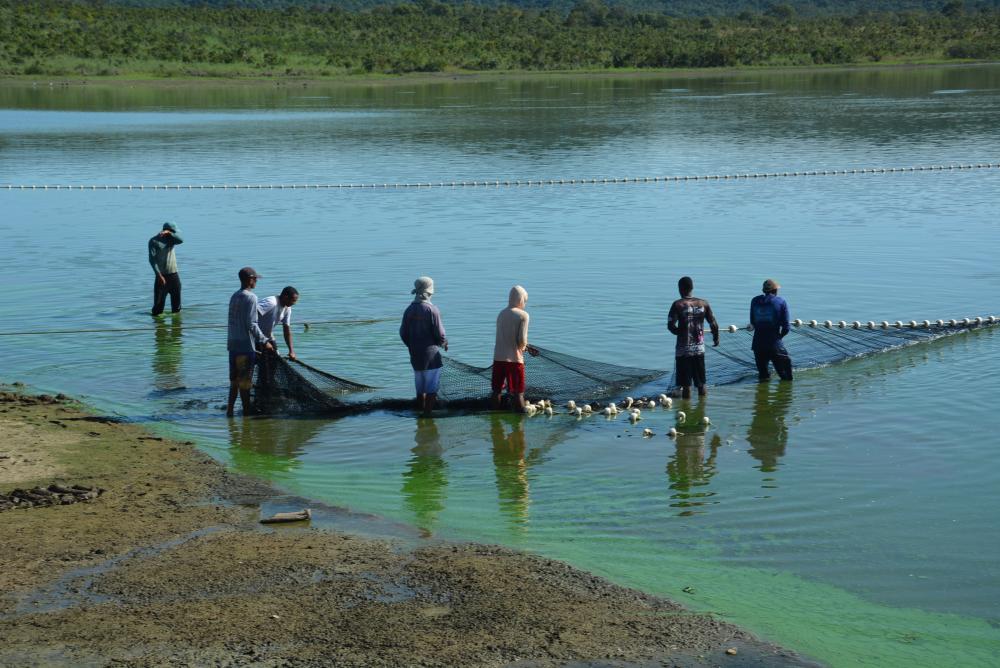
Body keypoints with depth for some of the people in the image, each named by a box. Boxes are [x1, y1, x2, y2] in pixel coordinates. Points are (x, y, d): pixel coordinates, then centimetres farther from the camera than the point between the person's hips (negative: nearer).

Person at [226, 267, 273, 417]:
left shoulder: (234, 296, 12)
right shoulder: (251, 298, -14)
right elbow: (251, 324, -18)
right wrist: (264, 341, -11)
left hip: (233, 343, 8)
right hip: (246, 345, -8)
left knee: (235, 379, 13)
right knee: (245, 381, -1)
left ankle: (230, 409, 13)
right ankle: (246, 411, 5)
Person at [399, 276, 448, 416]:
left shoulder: (409, 310, 3)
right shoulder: (432, 310, -15)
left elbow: (403, 333, 7)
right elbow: (440, 334, -14)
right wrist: (444, 343, 8)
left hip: (415, 355, 6)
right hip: (431, 354, -6)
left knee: (420, 387, 17)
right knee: (431, 388, 1)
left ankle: (420, 412, 22)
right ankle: (427, 414, -1)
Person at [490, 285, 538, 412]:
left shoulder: (501, 314, 10)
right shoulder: (523, 315, -8)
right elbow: (522, 340, -13)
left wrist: (527, 348, 24)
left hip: (498, 357, 5)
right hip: (514, 358, -5)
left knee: (496, 390, 12)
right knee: (518, 393, 3)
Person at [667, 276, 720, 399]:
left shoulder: (678, 305, -9)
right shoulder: (703, 303, 1)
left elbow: (670, 325, -15)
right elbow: (714, 324, 2)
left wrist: (680, 333, 4)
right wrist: (716, 338, 19)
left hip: (683, 349, -3)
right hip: (699, 348, 4)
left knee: (686, 385, 1)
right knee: (701, 383, 13)